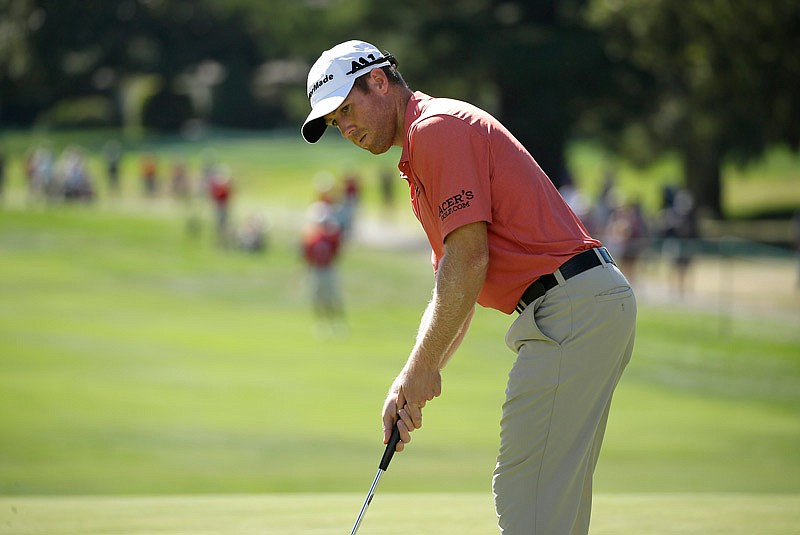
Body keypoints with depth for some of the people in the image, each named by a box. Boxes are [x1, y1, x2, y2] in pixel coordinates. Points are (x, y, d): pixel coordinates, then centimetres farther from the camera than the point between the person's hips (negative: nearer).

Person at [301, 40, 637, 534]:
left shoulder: (437, 127, -8)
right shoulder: (421, 154, 25)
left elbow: (469, 260, -16)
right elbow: (454, 288, 26)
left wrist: (422, 367, -8)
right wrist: (412, 383, 14)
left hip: (570, 308, -11)